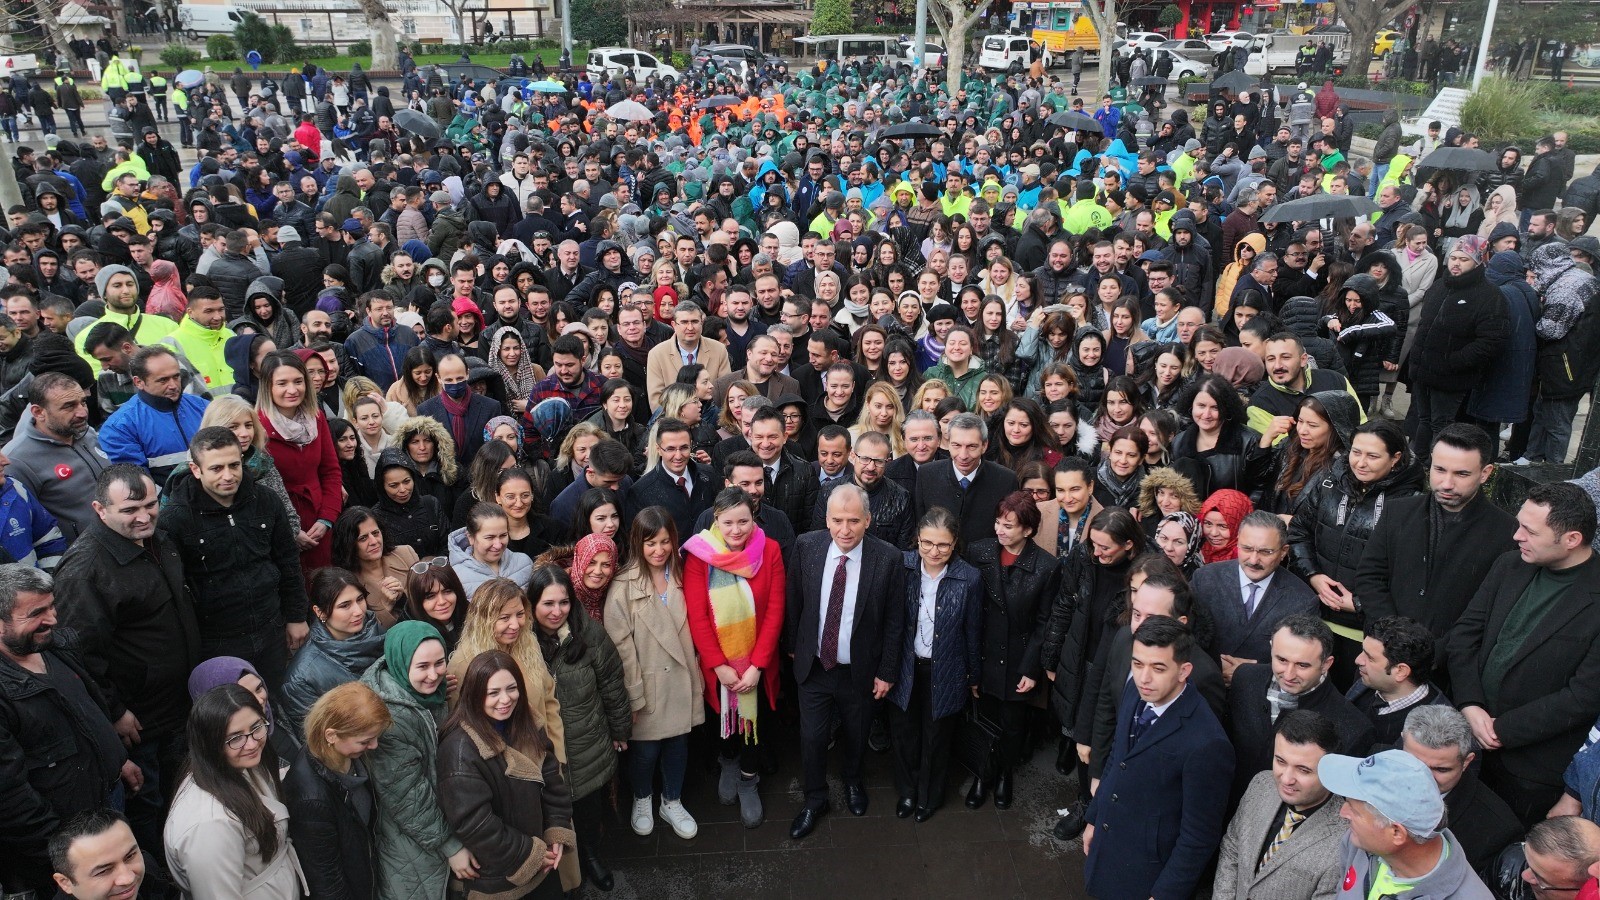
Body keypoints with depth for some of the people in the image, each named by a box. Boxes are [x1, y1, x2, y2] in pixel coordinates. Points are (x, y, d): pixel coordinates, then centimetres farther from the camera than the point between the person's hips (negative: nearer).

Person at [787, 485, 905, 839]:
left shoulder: (886, 558, -20)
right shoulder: (806, 547, -15)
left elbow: (895, 620, -10)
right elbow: (794, 602, 0)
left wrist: (887, 671, -6)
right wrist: (796, 647, 7)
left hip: (861, 671, -1)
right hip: (814, 666, 1)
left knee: (856, 736, 22)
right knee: (812, 738, 11)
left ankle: (853, 781, 53)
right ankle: (815, 800, 38)